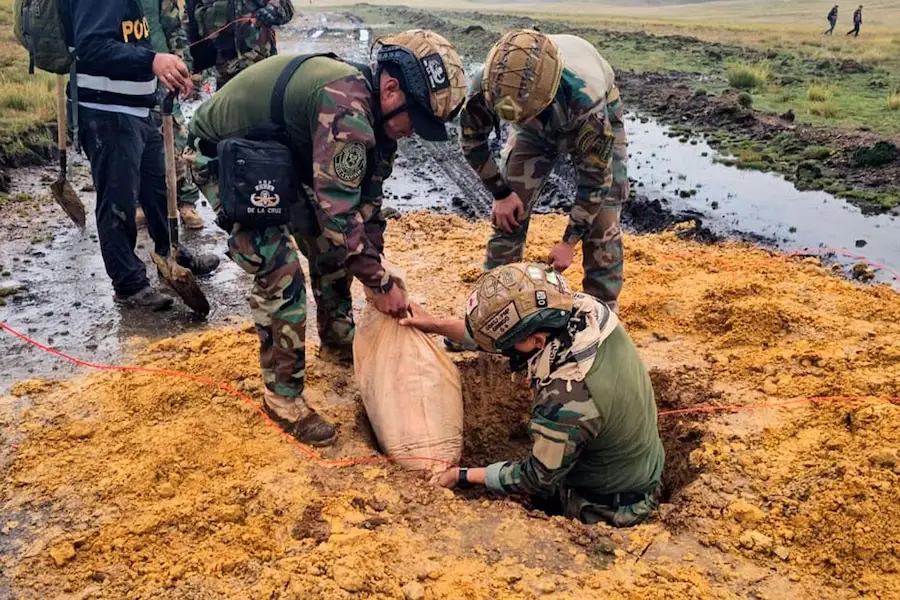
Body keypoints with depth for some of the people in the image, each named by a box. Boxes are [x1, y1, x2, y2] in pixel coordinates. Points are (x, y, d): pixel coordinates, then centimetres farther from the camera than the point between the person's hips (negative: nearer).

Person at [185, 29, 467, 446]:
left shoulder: (372, 111, -5)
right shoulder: (346, 108, -35)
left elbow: (366, 198, 3)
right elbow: (338, 212, -34)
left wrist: (374, 266, 1)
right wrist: (380, 283, -24)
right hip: (221, 158, -9)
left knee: (329, 244, 12)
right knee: (279, 273, -16)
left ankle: (338, 336, 34)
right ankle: (282, 396, -2)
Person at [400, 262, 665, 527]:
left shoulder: (567, 401, -39)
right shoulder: (589, 310, -19)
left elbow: (538, 479, -19)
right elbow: (506, 333, -2)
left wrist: (463, 476, -8)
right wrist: (436, 325, -1)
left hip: (609, 508, -6)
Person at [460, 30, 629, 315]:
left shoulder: (585, 98, -45)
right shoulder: (486, 85, -36)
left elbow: (595, 176, -30)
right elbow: (472, 139, -13)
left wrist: (568, 242, -21)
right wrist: (502, 193, -12)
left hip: (596, 122, -3)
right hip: (536, 129, 3)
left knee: (601, 224, -10)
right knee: (507, 215, -4)